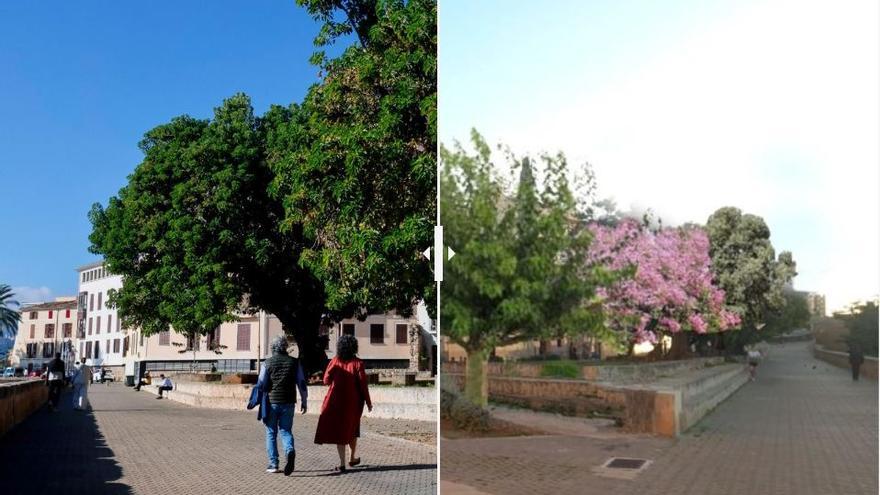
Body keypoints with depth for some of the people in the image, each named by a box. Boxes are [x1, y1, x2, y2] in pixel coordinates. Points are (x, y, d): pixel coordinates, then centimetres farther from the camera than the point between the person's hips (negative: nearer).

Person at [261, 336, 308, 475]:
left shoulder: (268, 363, -2)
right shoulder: (295, 362, 3)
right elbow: (302, 383, 4)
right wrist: (303, 401, 12)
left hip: (271, 402, -1)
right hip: (288, 403, 1)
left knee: (271, 433, 11)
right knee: (286, 431, 10)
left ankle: (273, 464, 11)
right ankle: (290, 451, -19)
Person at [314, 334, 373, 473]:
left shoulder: (335, 362, -5)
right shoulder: (357, 363, -9)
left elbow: (326, 380, 0)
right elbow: (363, 384, -10)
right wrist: (368, 402, -1)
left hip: (335, 402, 0)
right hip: (353, 403, 0)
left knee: (339, 431, 4)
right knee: (352, 430, 20)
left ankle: (342, 464, -2)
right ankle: (353, 459, 32)